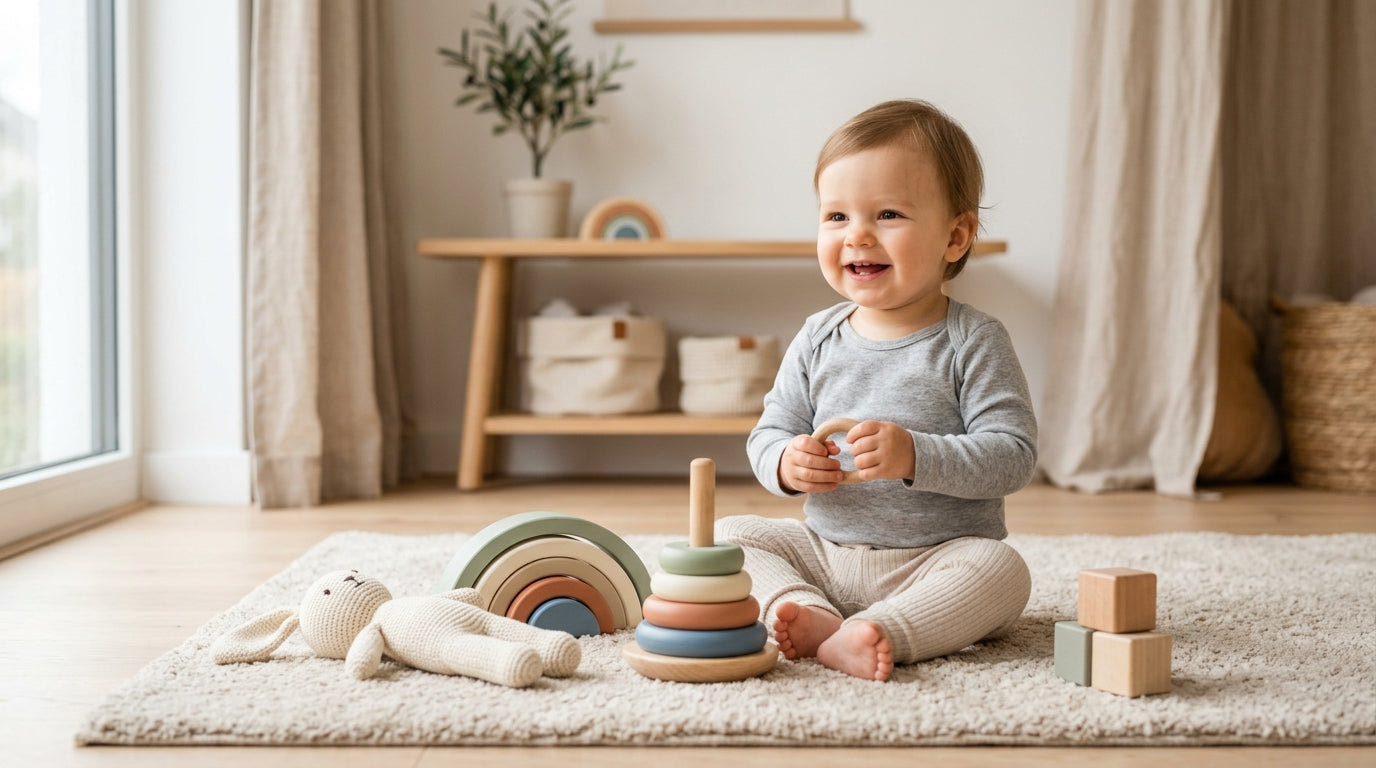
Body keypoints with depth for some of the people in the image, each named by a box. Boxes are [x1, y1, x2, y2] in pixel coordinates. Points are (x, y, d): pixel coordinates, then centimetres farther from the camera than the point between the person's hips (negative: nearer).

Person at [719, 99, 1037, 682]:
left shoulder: (973, 343, -8)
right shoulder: (817, 340, 4)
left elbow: (1013, 455, -16)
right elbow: (768, 434, 9)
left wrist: (916, 457, -29)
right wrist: (786, 463, -15)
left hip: (935, 562, -4)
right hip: (824, 553, 4)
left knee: (1000, 570, -31)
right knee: (732, 534, -9)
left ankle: (873, 634, -42)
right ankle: (808, 615, -30)